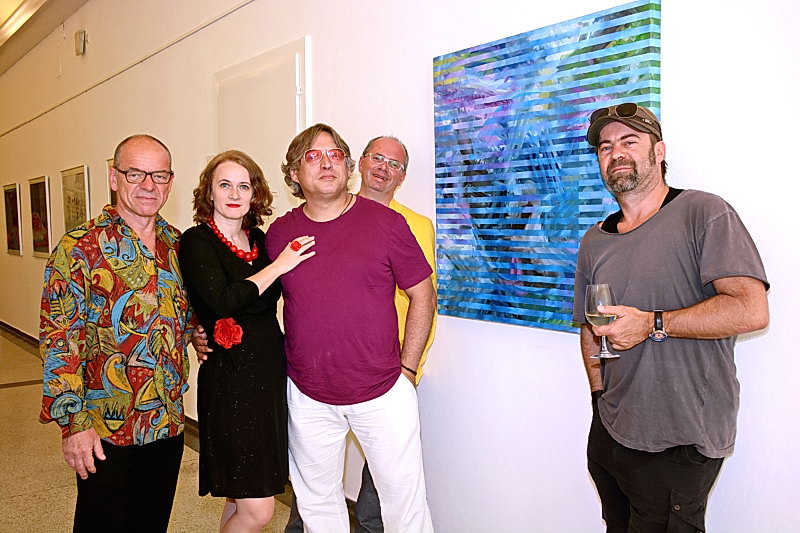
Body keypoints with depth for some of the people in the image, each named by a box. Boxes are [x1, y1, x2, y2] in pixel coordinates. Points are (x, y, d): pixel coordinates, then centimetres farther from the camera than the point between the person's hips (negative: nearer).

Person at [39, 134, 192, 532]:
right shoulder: (80, 247, -12)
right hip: (105, 429, -5)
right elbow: (58, 339, -14)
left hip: (169, 421, 5)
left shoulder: (177, 243, 5)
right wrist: (73, 423, -16)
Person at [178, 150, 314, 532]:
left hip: (272, 372, 6)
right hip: (230, 379, -6)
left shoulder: (259, 239, 10)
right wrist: (279, 265, -16)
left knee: (243, 497, 17)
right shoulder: (196, 241, -7)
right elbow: (222, 301, -22)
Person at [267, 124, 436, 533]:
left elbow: (422, 296, -2)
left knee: (404, 496, 9)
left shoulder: (385, 222, -7)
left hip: (383, 392, -2)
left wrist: (406, 369, -3)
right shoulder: (278, 233, 1)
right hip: (307, 396, 3)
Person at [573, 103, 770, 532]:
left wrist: (652, 324, -20)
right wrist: (601, 397, 8)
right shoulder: (594, 242, 10)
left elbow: (751, 311, -20)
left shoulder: (704, 214, -10)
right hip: (610, 431, 6)